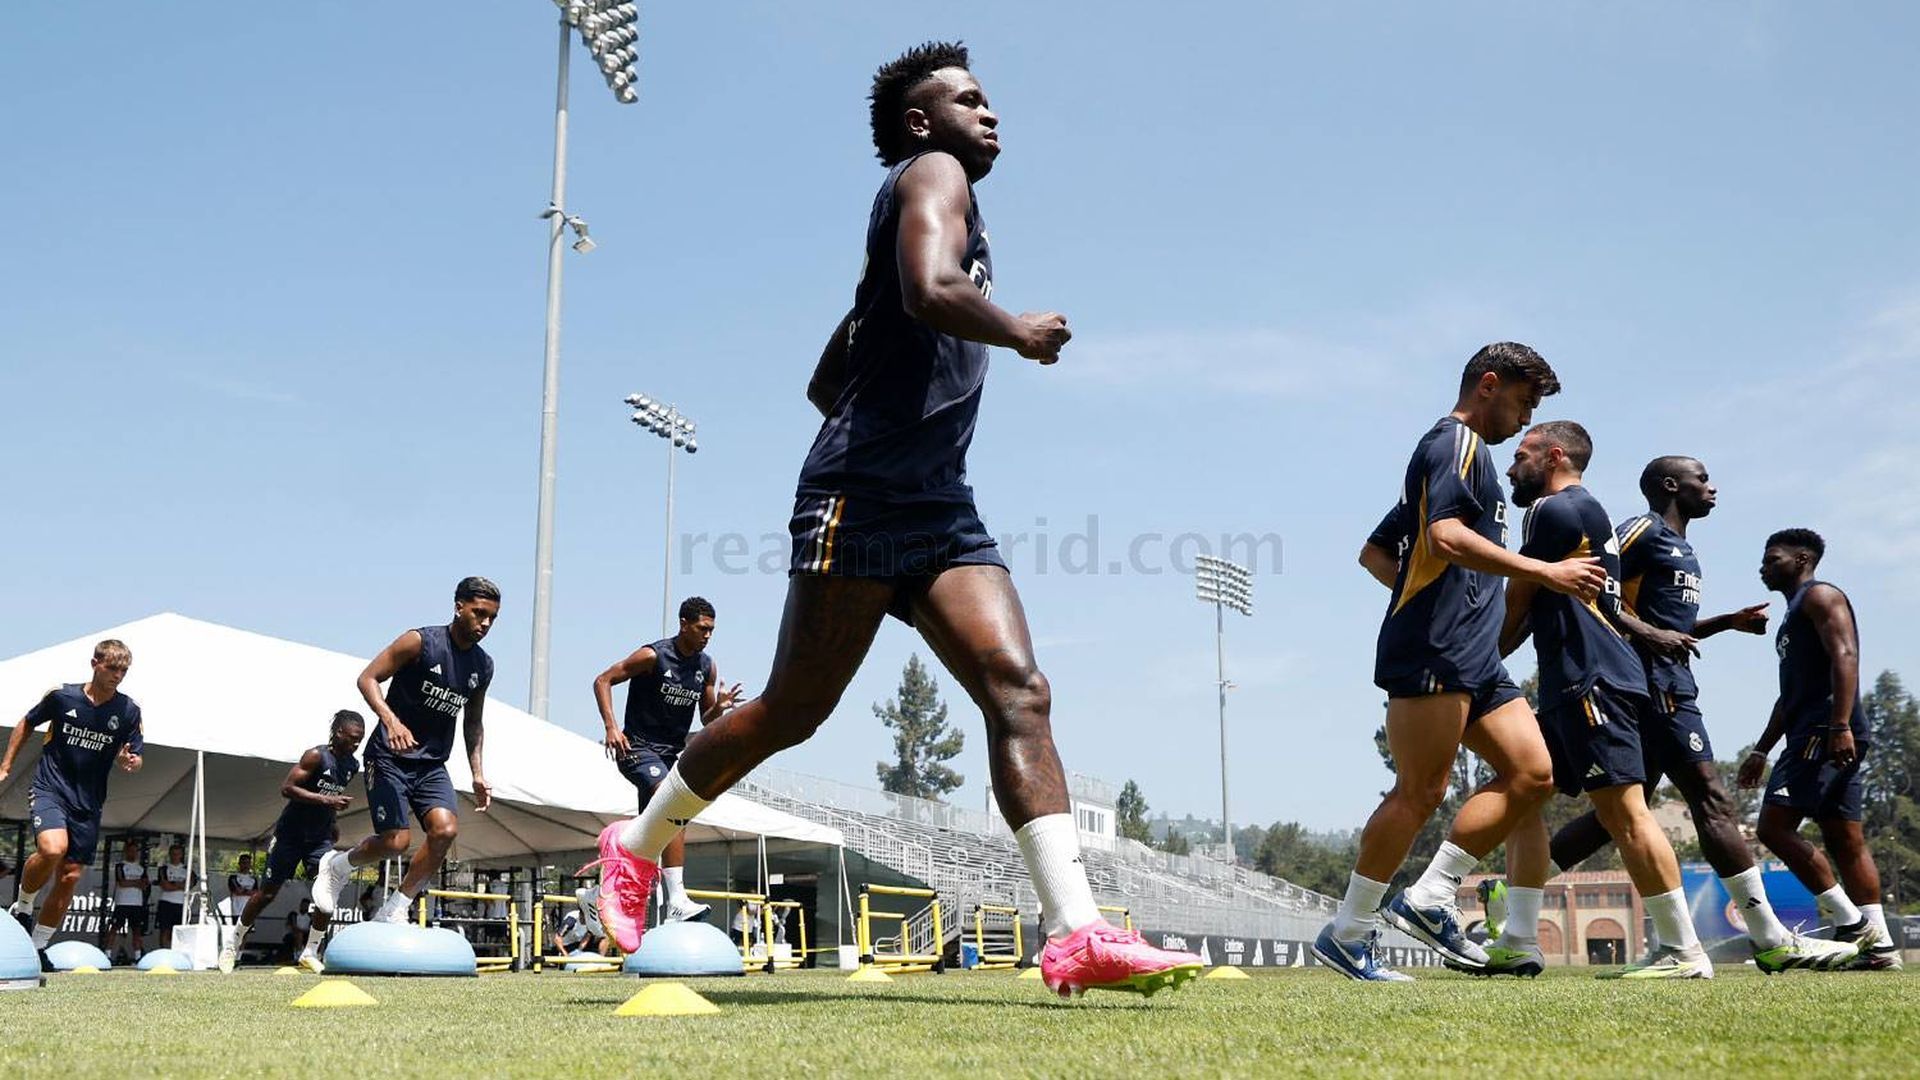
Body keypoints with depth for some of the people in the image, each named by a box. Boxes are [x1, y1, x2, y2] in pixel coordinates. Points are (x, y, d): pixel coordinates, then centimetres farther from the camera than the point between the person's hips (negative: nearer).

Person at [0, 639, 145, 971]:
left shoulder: (128, 711, -3)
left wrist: (129, 761, -21)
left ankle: (38, 946, 20)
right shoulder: (61, 696, -6)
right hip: (49, 789, -3)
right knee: (53, 848, -29)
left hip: (88, 803, 3)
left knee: (70, 876, 3)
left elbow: (134, 759, 3)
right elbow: (27, 723, 12)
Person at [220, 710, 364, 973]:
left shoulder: (352, 766, 2)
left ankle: (310, 953, -6)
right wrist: (326, 800, -32)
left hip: (320, 836, 5)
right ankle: (233, 941, 25)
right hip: (291, 832, -5)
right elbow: (287, 788, -26)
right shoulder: (316, 756, -20)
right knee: (269, 892, 4)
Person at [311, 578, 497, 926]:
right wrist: (391, 720, -28)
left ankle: (393, 911, -2)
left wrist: (478, 774, 10)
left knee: (446, 829, -18)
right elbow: (367, 678, -12)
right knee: (396, 841, -13)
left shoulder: (483, 667, 7)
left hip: (432, 763, 5)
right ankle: (337, 865, 20)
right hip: (390, 755, -5)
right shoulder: (420, 642, -11)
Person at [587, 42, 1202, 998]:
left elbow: (824, 383, 32)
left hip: (940, 507, 9)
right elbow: (932, 294, -22)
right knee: (794, 710, -3)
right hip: (863, 496, -9)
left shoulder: (928, 204, 29)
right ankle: (636, 844, 19)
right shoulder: (931, 174, 2)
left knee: (1019, 691, -10)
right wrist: (1019, 332, -7)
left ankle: (1075, 935, -20)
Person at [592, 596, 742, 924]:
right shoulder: (653, 656, -11)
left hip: (671, 753, 8)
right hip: (638, 748, -7)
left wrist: (719, 708, -11)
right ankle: (677, 901, -32)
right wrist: (611, 727, -20)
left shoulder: (707, 667, 6)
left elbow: (706, 722, 13)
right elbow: (603, 681, -9)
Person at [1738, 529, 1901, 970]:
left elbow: (1845, 656, -16)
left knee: (1775, 825, -15)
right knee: (1845, 841, 6)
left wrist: (1840, 725, -27)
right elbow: (1790, 694, 30)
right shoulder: (1795, 616, 28)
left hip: (1826, 732, -10)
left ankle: (1850, 921, -13)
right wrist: (1761, 751, 27)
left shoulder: (1820, 596, -1)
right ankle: (1880, 947, 4)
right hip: (1811, 736, 10)